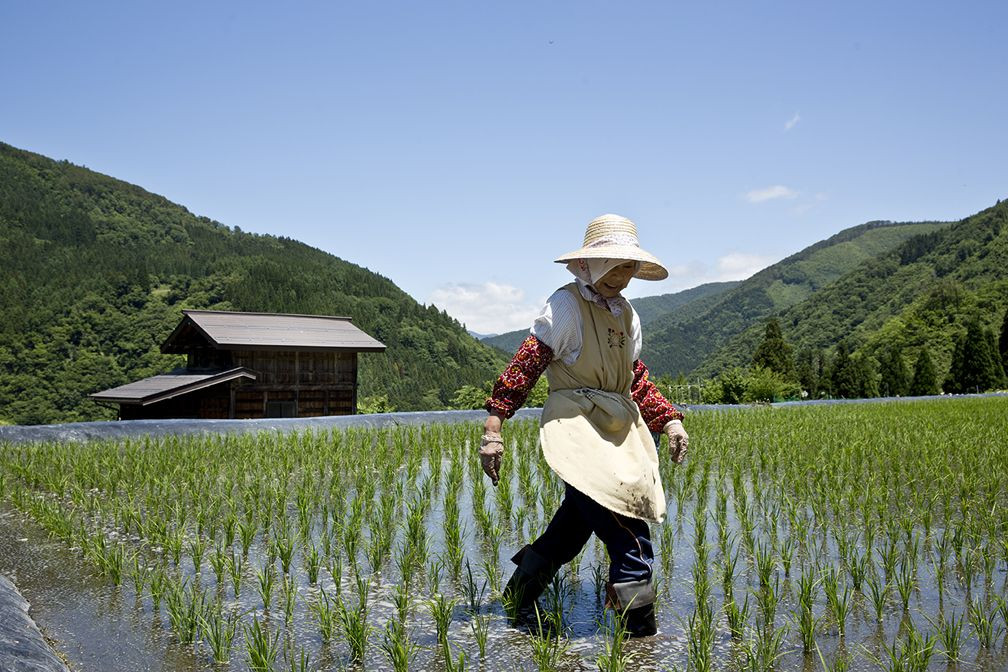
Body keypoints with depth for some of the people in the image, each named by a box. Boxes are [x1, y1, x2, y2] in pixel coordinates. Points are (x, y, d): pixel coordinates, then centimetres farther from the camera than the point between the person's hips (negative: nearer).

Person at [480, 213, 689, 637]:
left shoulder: (627, 315, 14)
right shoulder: (567, 305, -10)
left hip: (618, 433, 9)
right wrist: (493, 429, -18)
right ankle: (640, 633, 3)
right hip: (577, 429, -9)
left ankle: (515, 608, 36)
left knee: (575, 525, 18)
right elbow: (525, 367, -14)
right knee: (629, 539, -11)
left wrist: (669, 420, 12)